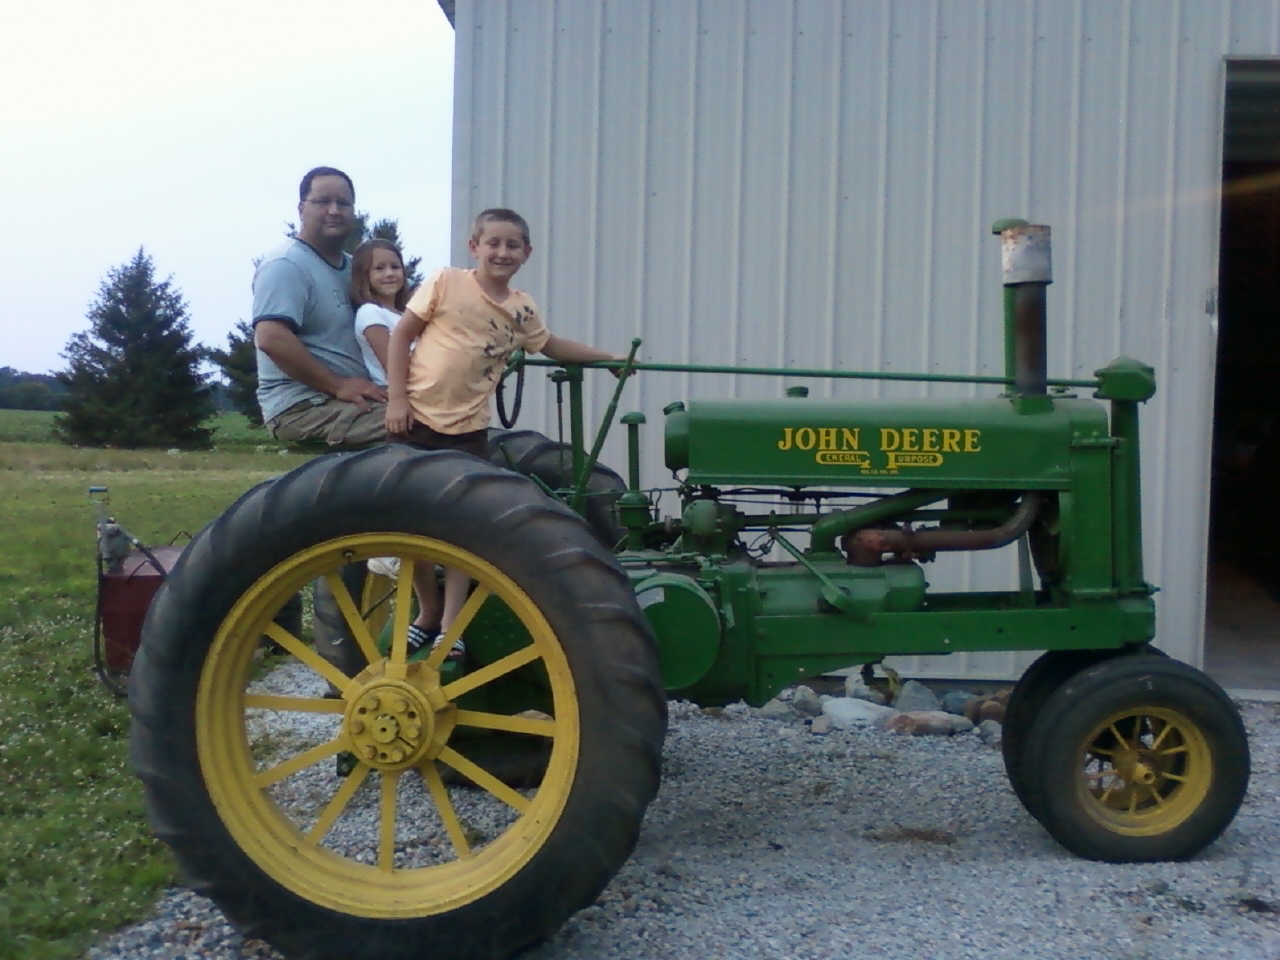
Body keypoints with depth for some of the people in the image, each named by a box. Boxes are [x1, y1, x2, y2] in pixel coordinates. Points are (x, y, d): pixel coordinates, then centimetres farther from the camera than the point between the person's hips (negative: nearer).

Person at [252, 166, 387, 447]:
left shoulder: (353, 267, 18)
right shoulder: (286, 265, -10)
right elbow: (271, 338, -23)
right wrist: (338, 385, -21)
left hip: (352, 399, 9)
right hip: (302, 405, -9)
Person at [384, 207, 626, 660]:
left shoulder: (522, 309, 6)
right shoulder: (446, 282, -4)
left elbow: (553, 346, 24)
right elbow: (401, 335, -2)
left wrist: (609, 357, 20)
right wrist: (396, 398, -9)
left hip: (466, 430, 2)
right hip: (415, 418, -2)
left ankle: (450, 627, 9)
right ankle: (428, 612, 24)